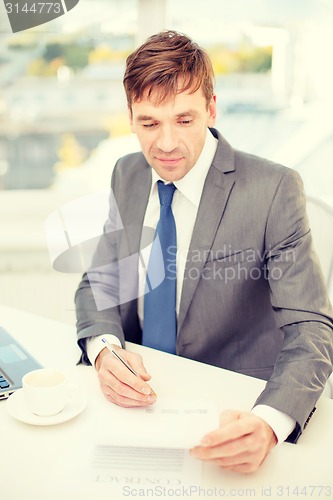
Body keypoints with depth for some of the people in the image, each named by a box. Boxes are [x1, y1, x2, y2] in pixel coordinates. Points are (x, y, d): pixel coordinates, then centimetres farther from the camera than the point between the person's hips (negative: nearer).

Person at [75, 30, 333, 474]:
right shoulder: (127, 175, 1)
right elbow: (99, 283, 5)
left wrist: (268, 424, -37)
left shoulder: (273, 189, -16)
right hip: (137, 396, 3)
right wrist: (104, 349, -17)